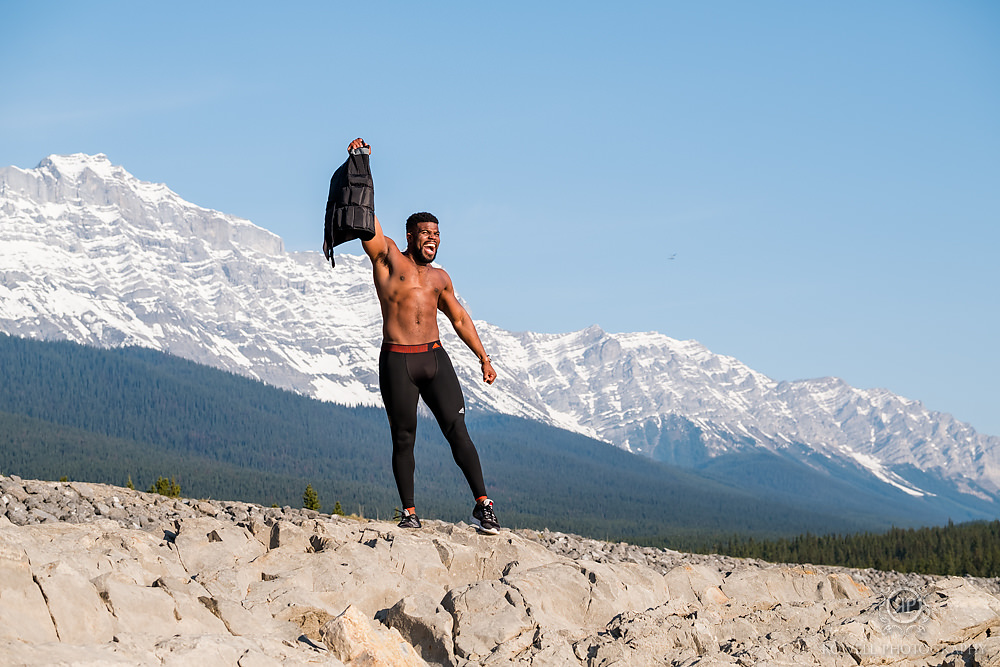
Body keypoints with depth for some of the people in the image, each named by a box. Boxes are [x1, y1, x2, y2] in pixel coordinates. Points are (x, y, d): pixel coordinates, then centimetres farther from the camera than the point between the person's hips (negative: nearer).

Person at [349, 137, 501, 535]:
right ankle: (409, 513, 8)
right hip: (397, 361, -3)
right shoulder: (388, 258, 6)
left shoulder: (439, 277, 19)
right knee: (403, 439, 1)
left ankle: (483, 506, -7)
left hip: (435, 358, 3)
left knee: (457, 431, -6)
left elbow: (459, 318, 27)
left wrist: (483, 357, 23)